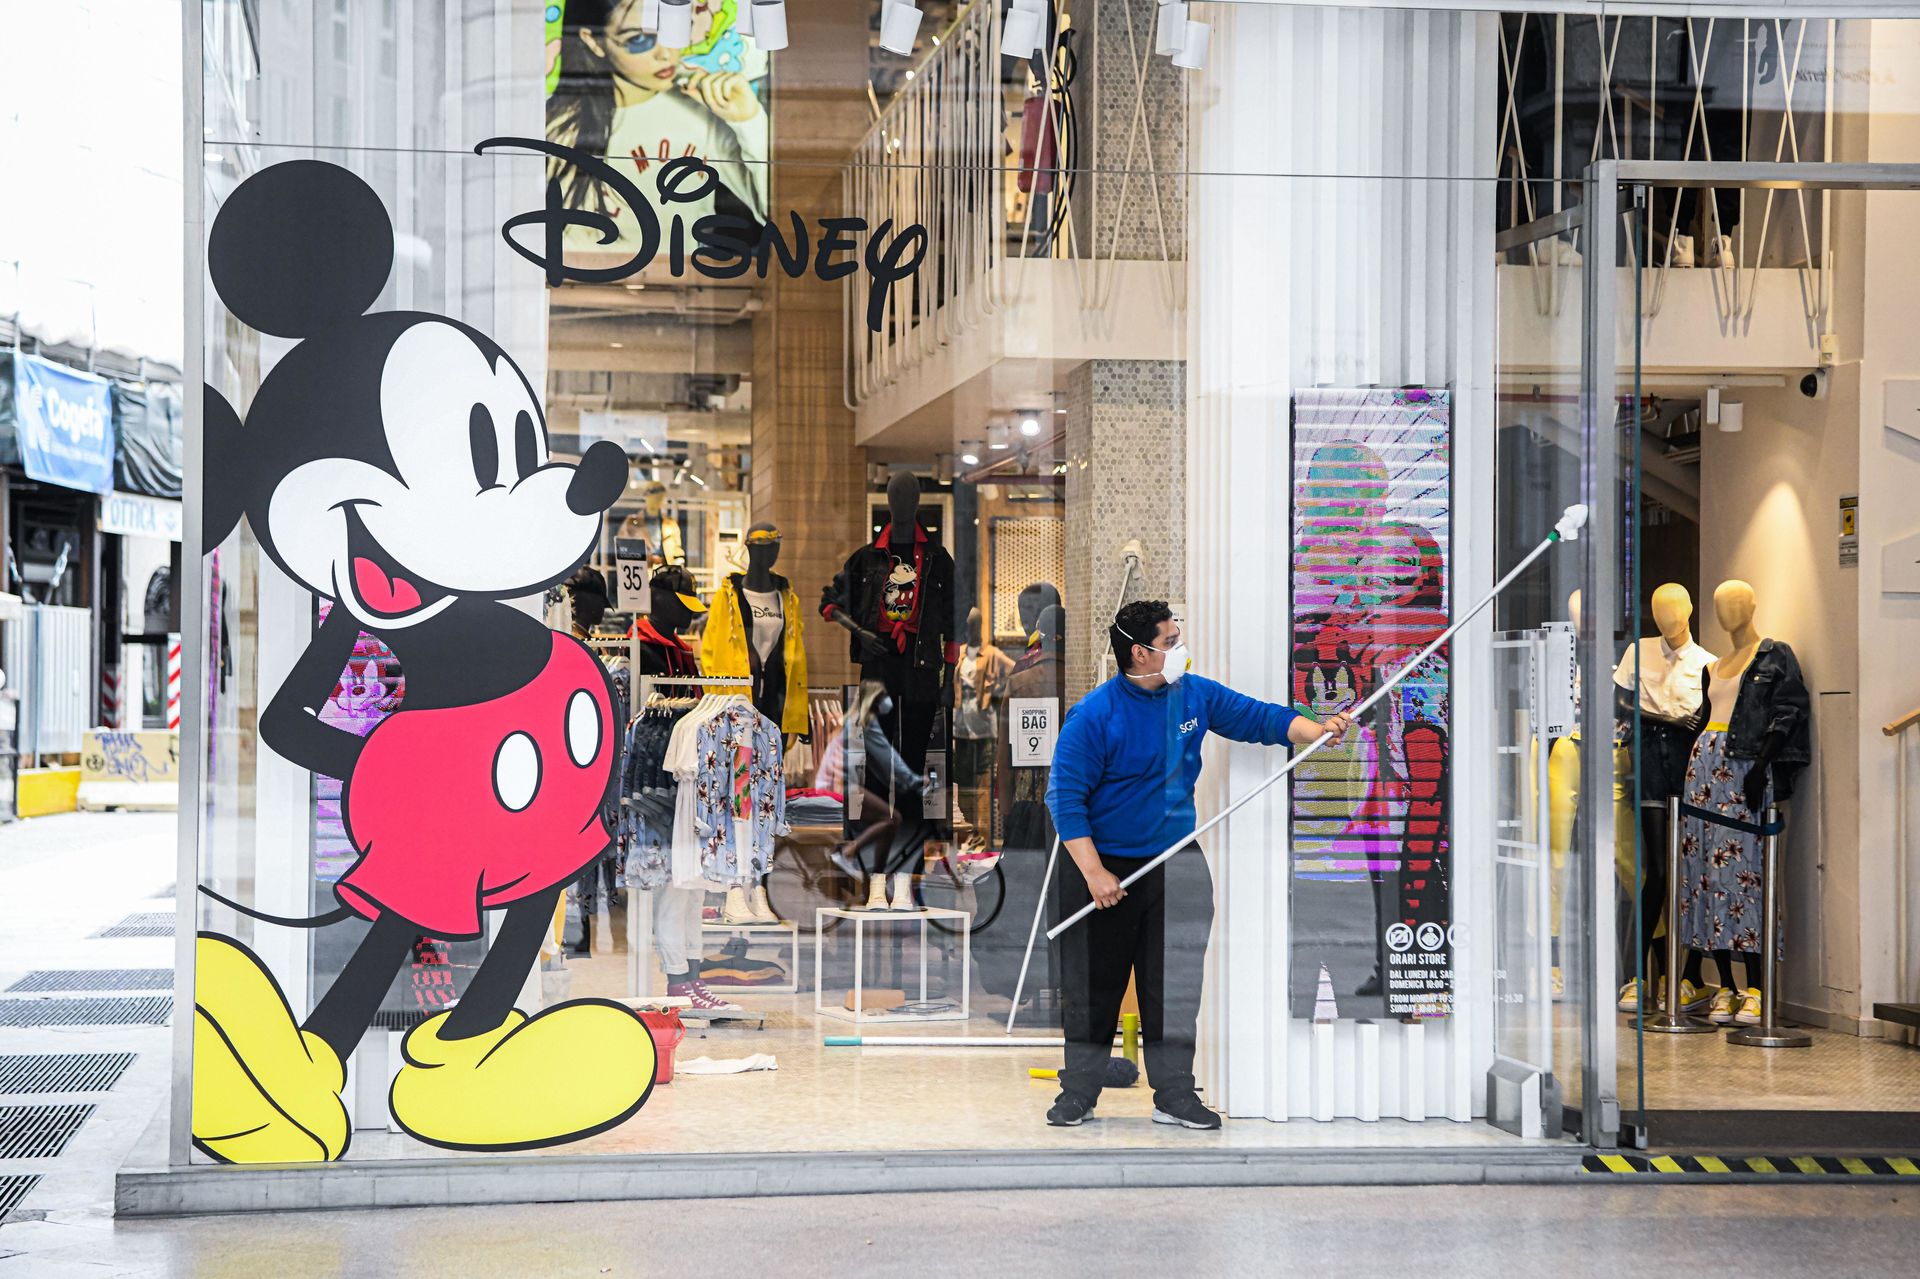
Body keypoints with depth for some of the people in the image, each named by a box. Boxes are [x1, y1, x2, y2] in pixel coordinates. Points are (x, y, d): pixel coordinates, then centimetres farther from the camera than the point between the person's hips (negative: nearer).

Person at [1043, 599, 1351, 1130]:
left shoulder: (1195, 695, 1)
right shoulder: (1094, 715, -15)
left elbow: (1261, 718, 6)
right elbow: (1065, 796, -15)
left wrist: (1318, 730, -13)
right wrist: (1094, 872, -19)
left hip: (1175, 862, 4)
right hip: (1104, 865, -4)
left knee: (1174, 984, 5)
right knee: (1093, 986, 3)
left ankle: (1174, 1096, 14)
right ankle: (1077, 1095, 16)